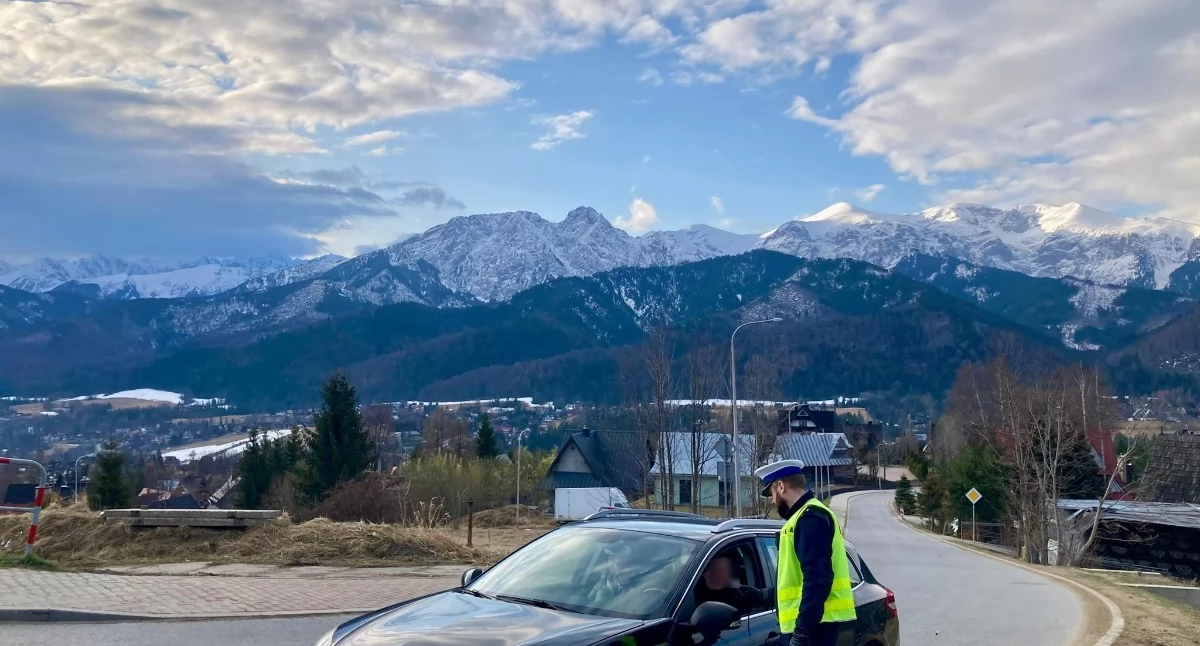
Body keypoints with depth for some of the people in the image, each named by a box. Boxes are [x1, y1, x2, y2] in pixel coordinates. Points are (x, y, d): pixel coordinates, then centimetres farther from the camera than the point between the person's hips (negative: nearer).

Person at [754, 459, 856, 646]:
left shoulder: (810, 518, -14)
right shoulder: (810, 515, 19)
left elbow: (817, 577, -23)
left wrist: (804, 623, -24)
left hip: (814, 621, -11)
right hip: (814, 620, 11)